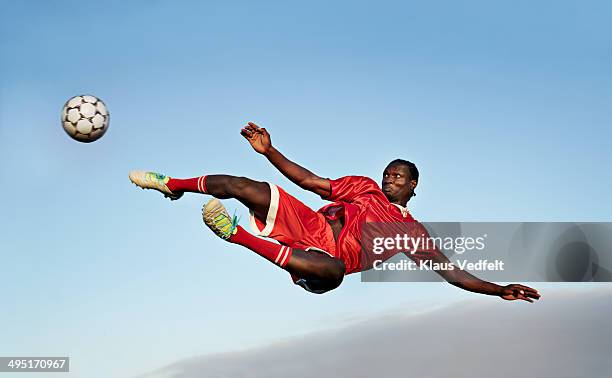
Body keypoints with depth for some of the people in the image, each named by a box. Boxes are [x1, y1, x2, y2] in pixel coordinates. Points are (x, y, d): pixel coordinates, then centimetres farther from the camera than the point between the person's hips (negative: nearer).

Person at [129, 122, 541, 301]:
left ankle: (239, 234, -40)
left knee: (332, 268, -44)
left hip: (325, 260, -3)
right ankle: (174, 184, 8)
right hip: (308, 224, 3)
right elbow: (310, 180, 20)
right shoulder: (364, 186, 23)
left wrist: (499, 289, -6)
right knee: (242, 186, -14)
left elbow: (449, 271, 8)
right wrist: (270, 150, 10)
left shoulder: (412, 230, 14)